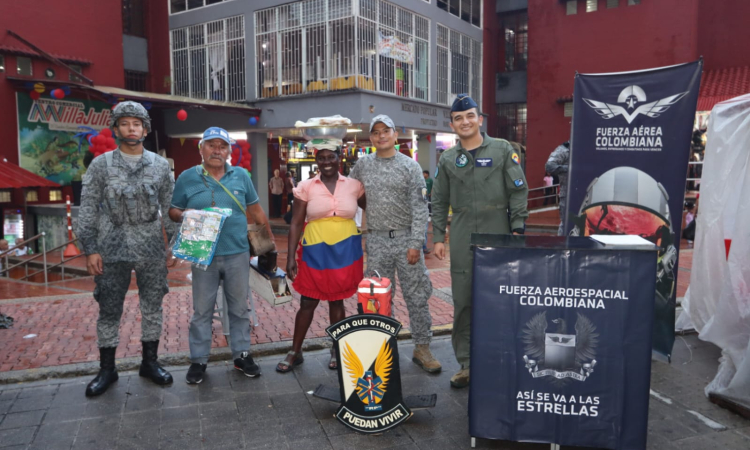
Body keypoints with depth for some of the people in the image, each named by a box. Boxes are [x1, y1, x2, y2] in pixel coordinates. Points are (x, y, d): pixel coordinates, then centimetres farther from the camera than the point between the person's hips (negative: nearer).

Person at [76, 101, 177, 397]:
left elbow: (169, 209, 7)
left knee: (153, 307, 9)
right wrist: (90, 249, -6)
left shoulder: (160, 165, 4)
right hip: (112, 251, -1)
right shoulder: (100, 165, -1)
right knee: (109, 311, 8)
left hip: (152, 250, 1)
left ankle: (150, 363, 26)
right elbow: (87, 210, -1)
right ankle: (107, 369, 24)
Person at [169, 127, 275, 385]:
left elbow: (255, 210, 12)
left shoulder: (241, 176, 5)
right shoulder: (187, 178, 2)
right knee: (202, 310, 6)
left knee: (239, 308, 11)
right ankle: (199, 360, 20)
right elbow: (173, 211, 6)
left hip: (238, 254, 2)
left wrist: (270, 239, 12)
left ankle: (242, 355, 24)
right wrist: (184, 215, -16)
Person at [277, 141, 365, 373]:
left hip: (345, 251, 1)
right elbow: (296, 224, -3)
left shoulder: (354, 185, 1)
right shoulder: (306, 187, -3)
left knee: (337, 301, 11)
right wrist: (290, 257, -7)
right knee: (308, 302, 7)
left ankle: (337, 351, 27)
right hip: (315, 251, 0)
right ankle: (295, 352, 23)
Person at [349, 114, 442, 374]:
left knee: (417, 296, 2)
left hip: (406, 238, -2)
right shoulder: (363, 165, 8)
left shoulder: (410, 165, -1)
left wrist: (416, 243, -13)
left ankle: (422, 348, 14)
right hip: (377, 241, 2)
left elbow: (419, 207, -6)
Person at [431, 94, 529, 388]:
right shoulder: (447, 159, 12)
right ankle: (466, 363, 16)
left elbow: (519, 191, 0)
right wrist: (438, 237, 6)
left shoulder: (502, 150, 4)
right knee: (463, 303, 5)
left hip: (497, 235, -2)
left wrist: (517, 229, -8)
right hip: (462, 239, 2)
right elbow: (439, 202, 12)